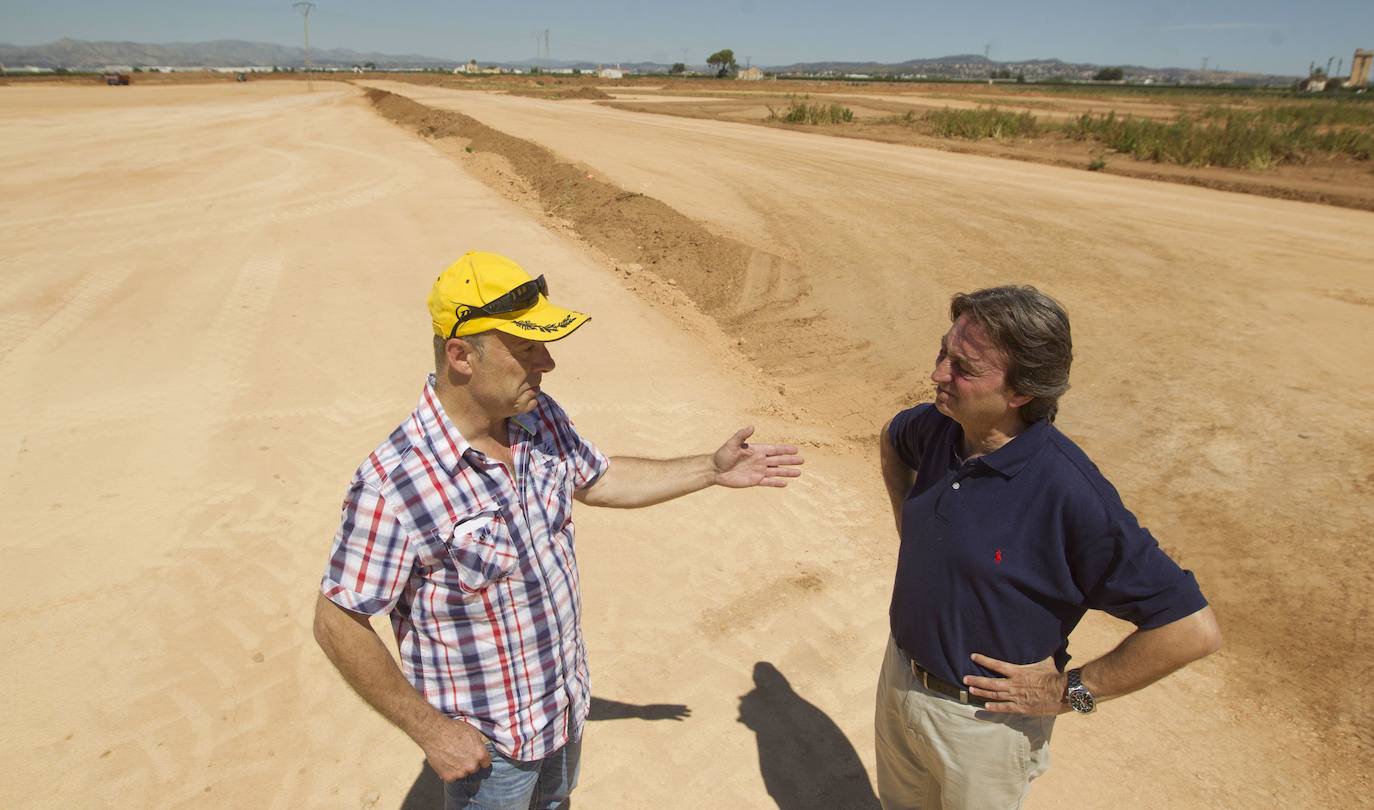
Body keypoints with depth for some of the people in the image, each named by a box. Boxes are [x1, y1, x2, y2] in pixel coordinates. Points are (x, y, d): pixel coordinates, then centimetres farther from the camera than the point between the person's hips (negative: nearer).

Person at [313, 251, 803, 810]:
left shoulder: (540, 417, -11)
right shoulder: (392, 485, -31)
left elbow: (598, 480, 6)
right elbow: (338, 624, -22)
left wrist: (712, 470, 5)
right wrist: (431, 731, -18)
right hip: (485, 741, -6)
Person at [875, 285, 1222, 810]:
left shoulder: (1070, 494, -31)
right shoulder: (936, 428, -12)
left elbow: (1193, 630, -27)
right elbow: (892, 437, 14)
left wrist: (1070, 691, -19)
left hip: (984, 719, -5)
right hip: (900, 676, 6)